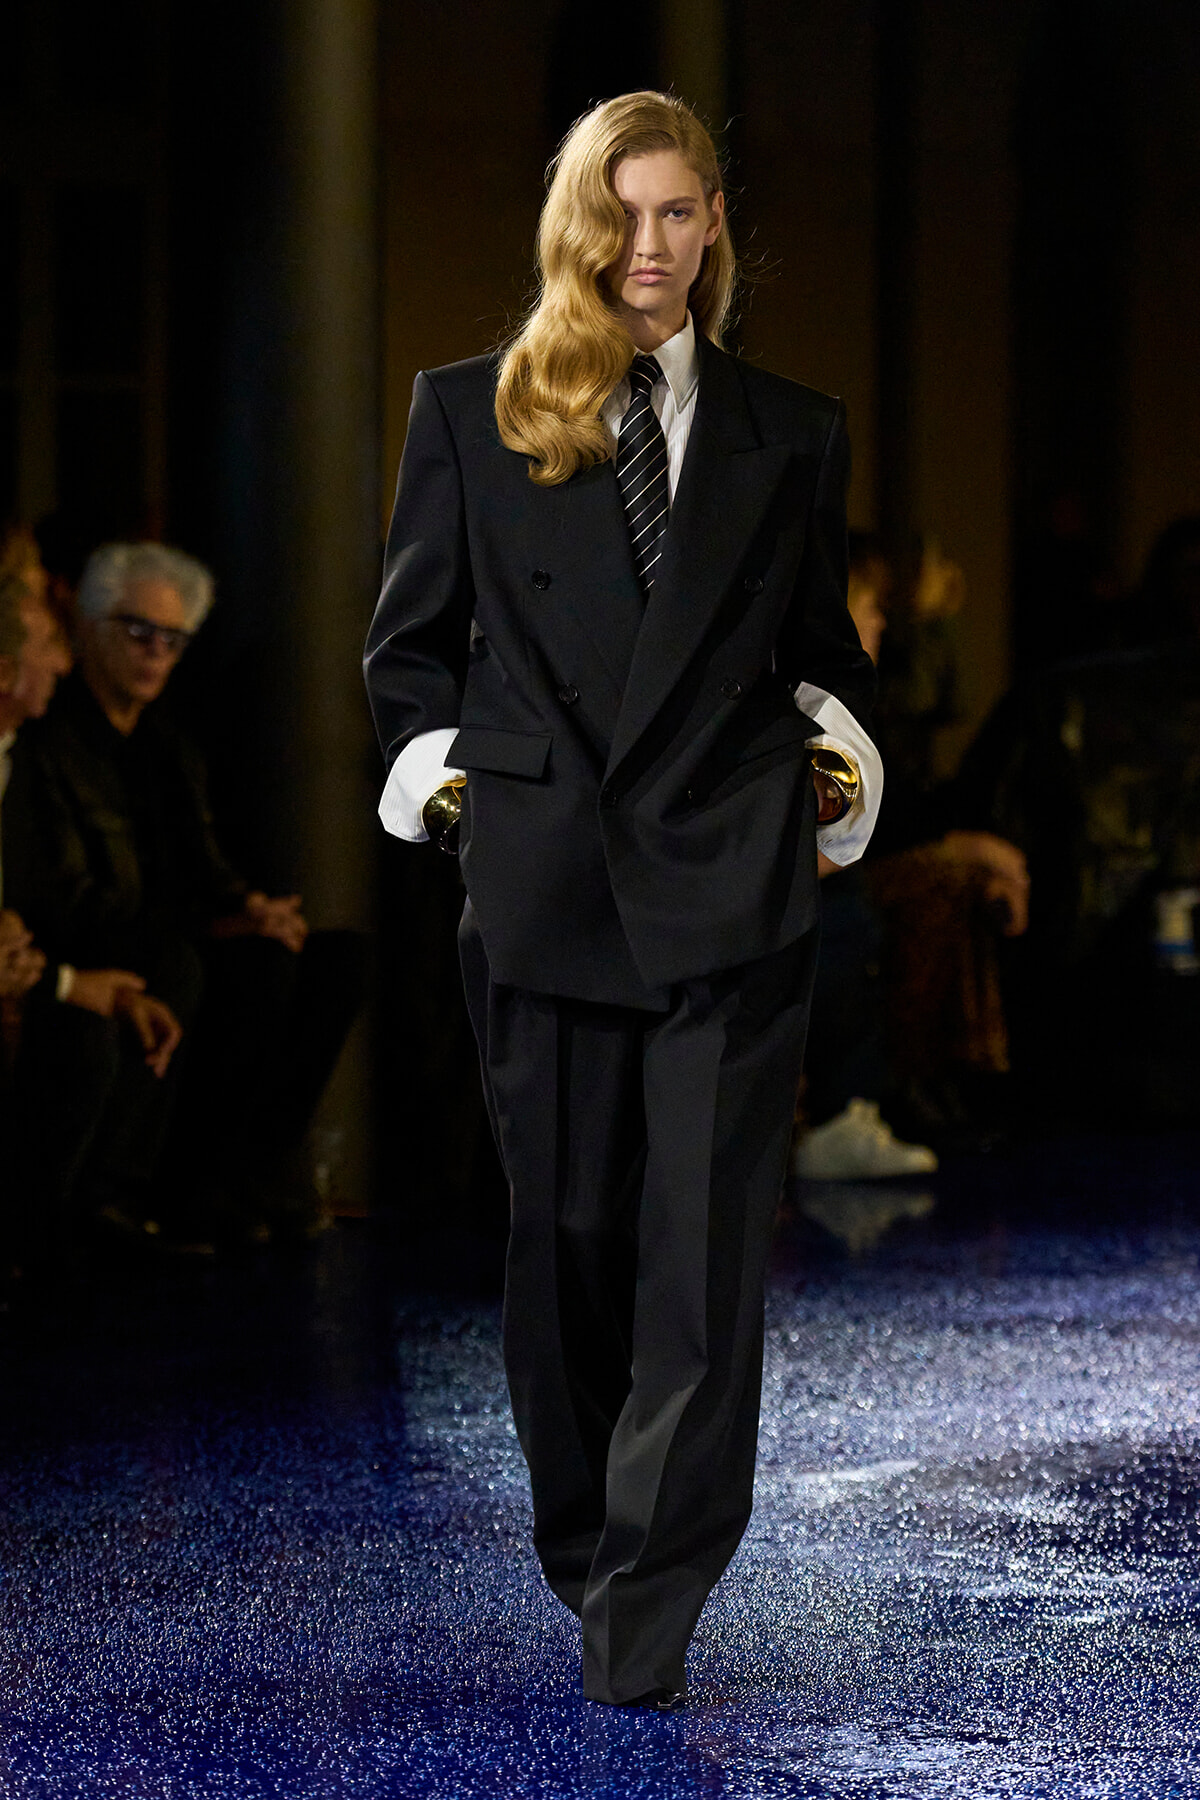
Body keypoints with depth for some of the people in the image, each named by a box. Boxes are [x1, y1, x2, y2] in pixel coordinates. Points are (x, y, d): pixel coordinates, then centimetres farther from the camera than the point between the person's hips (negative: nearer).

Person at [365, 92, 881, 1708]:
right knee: (566, 1241, 9)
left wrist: (838, 747, 3)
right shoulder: (469, 412, 8)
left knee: (705, 1258, -7)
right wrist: (435, 759, 0)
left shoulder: (791, 434, 11)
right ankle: (581, 1544, 26)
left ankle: (648, 1613, -6)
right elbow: (411, 640, 13)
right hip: (544, 887, 0)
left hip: (734, 892, 0)